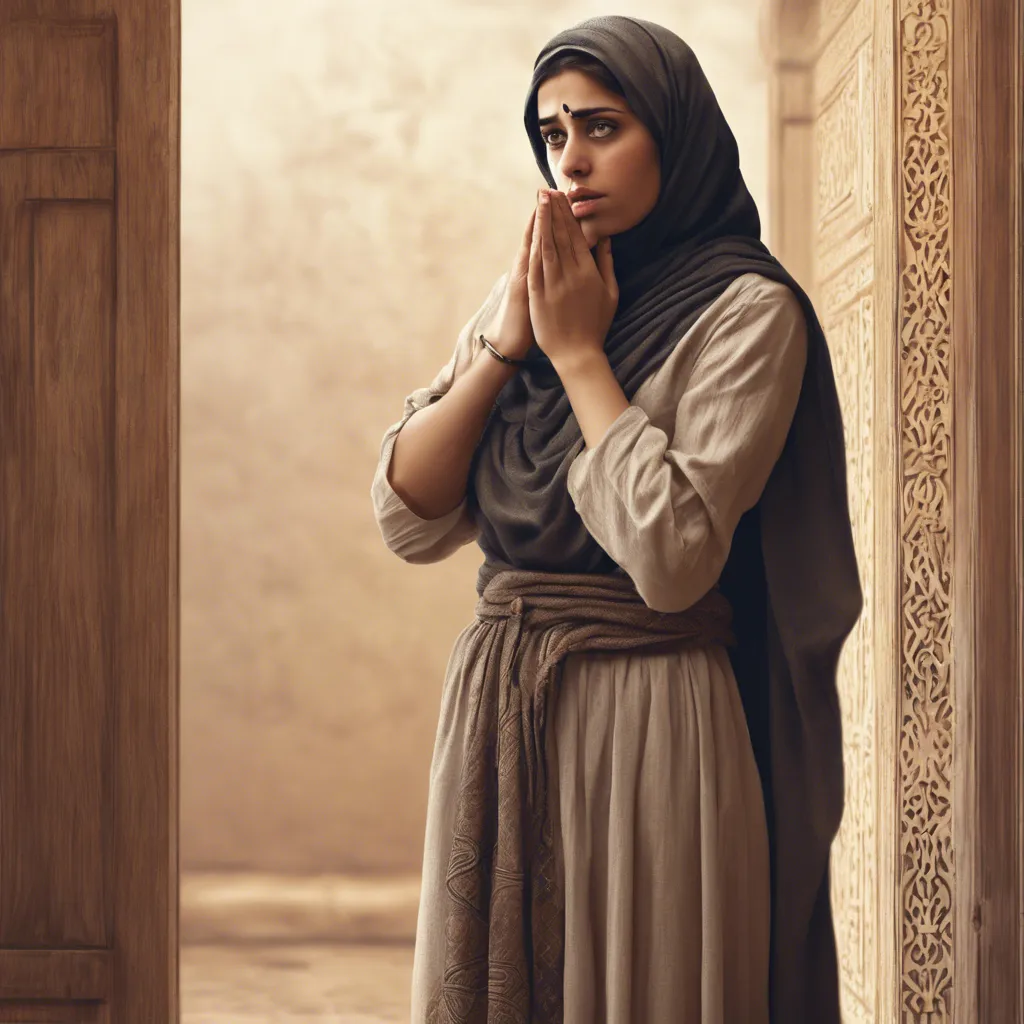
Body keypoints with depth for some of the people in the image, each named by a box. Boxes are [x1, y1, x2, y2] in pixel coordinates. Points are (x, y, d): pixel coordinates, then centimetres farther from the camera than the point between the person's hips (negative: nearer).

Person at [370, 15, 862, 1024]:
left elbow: (672, 555, -20)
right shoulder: (525, 290, 12)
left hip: (649, 715, -6)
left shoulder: (745, 313, -7)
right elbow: (406, 516, 4)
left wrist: (577, 352, -11)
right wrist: (505, 344, -6)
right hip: (496, 712, 6)